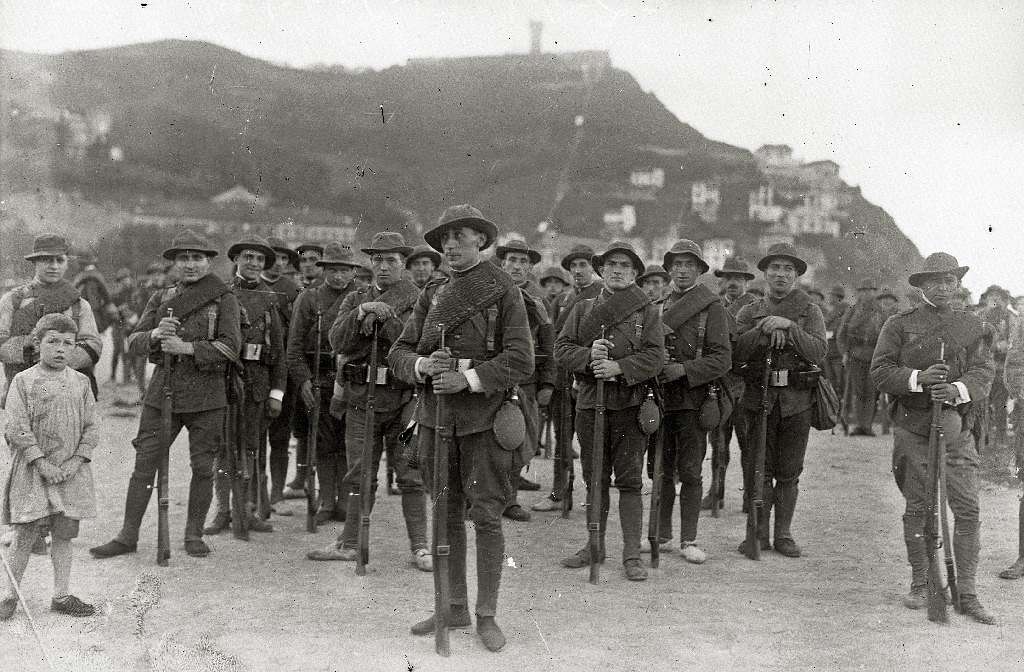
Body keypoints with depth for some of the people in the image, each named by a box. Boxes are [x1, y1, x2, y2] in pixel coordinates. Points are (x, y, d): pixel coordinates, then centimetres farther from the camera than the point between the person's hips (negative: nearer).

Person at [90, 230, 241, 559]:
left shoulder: (223, 299, 0)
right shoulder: (160, 299, 11)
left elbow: (230, 347, -10)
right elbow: (133, 342, 7)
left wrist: (187, 347, -19)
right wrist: (155, 334, -15)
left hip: (205, 395, -3)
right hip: (163, 389, 3)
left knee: (203, 468, 4)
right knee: (144, 464, 3)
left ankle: (194, 535, 19)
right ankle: (128, 535, 12)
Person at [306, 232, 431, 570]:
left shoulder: (419, 300, 3)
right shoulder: (355, 299, 13)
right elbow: (338, 341, -2)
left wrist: (386, 317, -18)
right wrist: (362, 311, -16)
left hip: (403, 399, -3)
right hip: (360, 397, 3)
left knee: (411, 475, -1)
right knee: (359, 475, 9)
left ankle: (419, 548, 5)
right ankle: (350, 544, 18)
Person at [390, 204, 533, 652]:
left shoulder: (504, 291, -2)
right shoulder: (431, 295, 11)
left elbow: (520, 360, -10)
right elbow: (399, 353, 9)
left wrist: (469, 378, -21)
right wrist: (423, 366, -13)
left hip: (484, 417, -4)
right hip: (435, 416, 5)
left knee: (486, 516, -2)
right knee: (446, 515, 11)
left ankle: (487, 616, 10)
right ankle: (455, 608, 24)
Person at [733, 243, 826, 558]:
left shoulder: (810, 311, 7)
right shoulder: (750, 312, 9)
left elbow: (819, 352, -8)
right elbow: (736, 354, -4)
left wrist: (789, 326, -18)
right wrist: (764, 330, -15)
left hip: (796, 401, 0)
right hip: (758, 398, 0)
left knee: (789, 473, 5)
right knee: (757, 470, 0)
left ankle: (783, 534, 15)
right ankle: (758, 533, 11)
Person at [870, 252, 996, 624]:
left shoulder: (971, 325, 10)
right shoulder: (900, 325, 4)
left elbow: (984, 371, 0)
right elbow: (880, 371, -4)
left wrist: (958, 389, -21)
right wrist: (918, 378, -20)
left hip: (957, 428, 2)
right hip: (913, 428, -1)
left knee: (968, 509, -3)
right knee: (918, 507, 5)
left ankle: (966, 594, 6)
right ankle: (920, 585, 20)